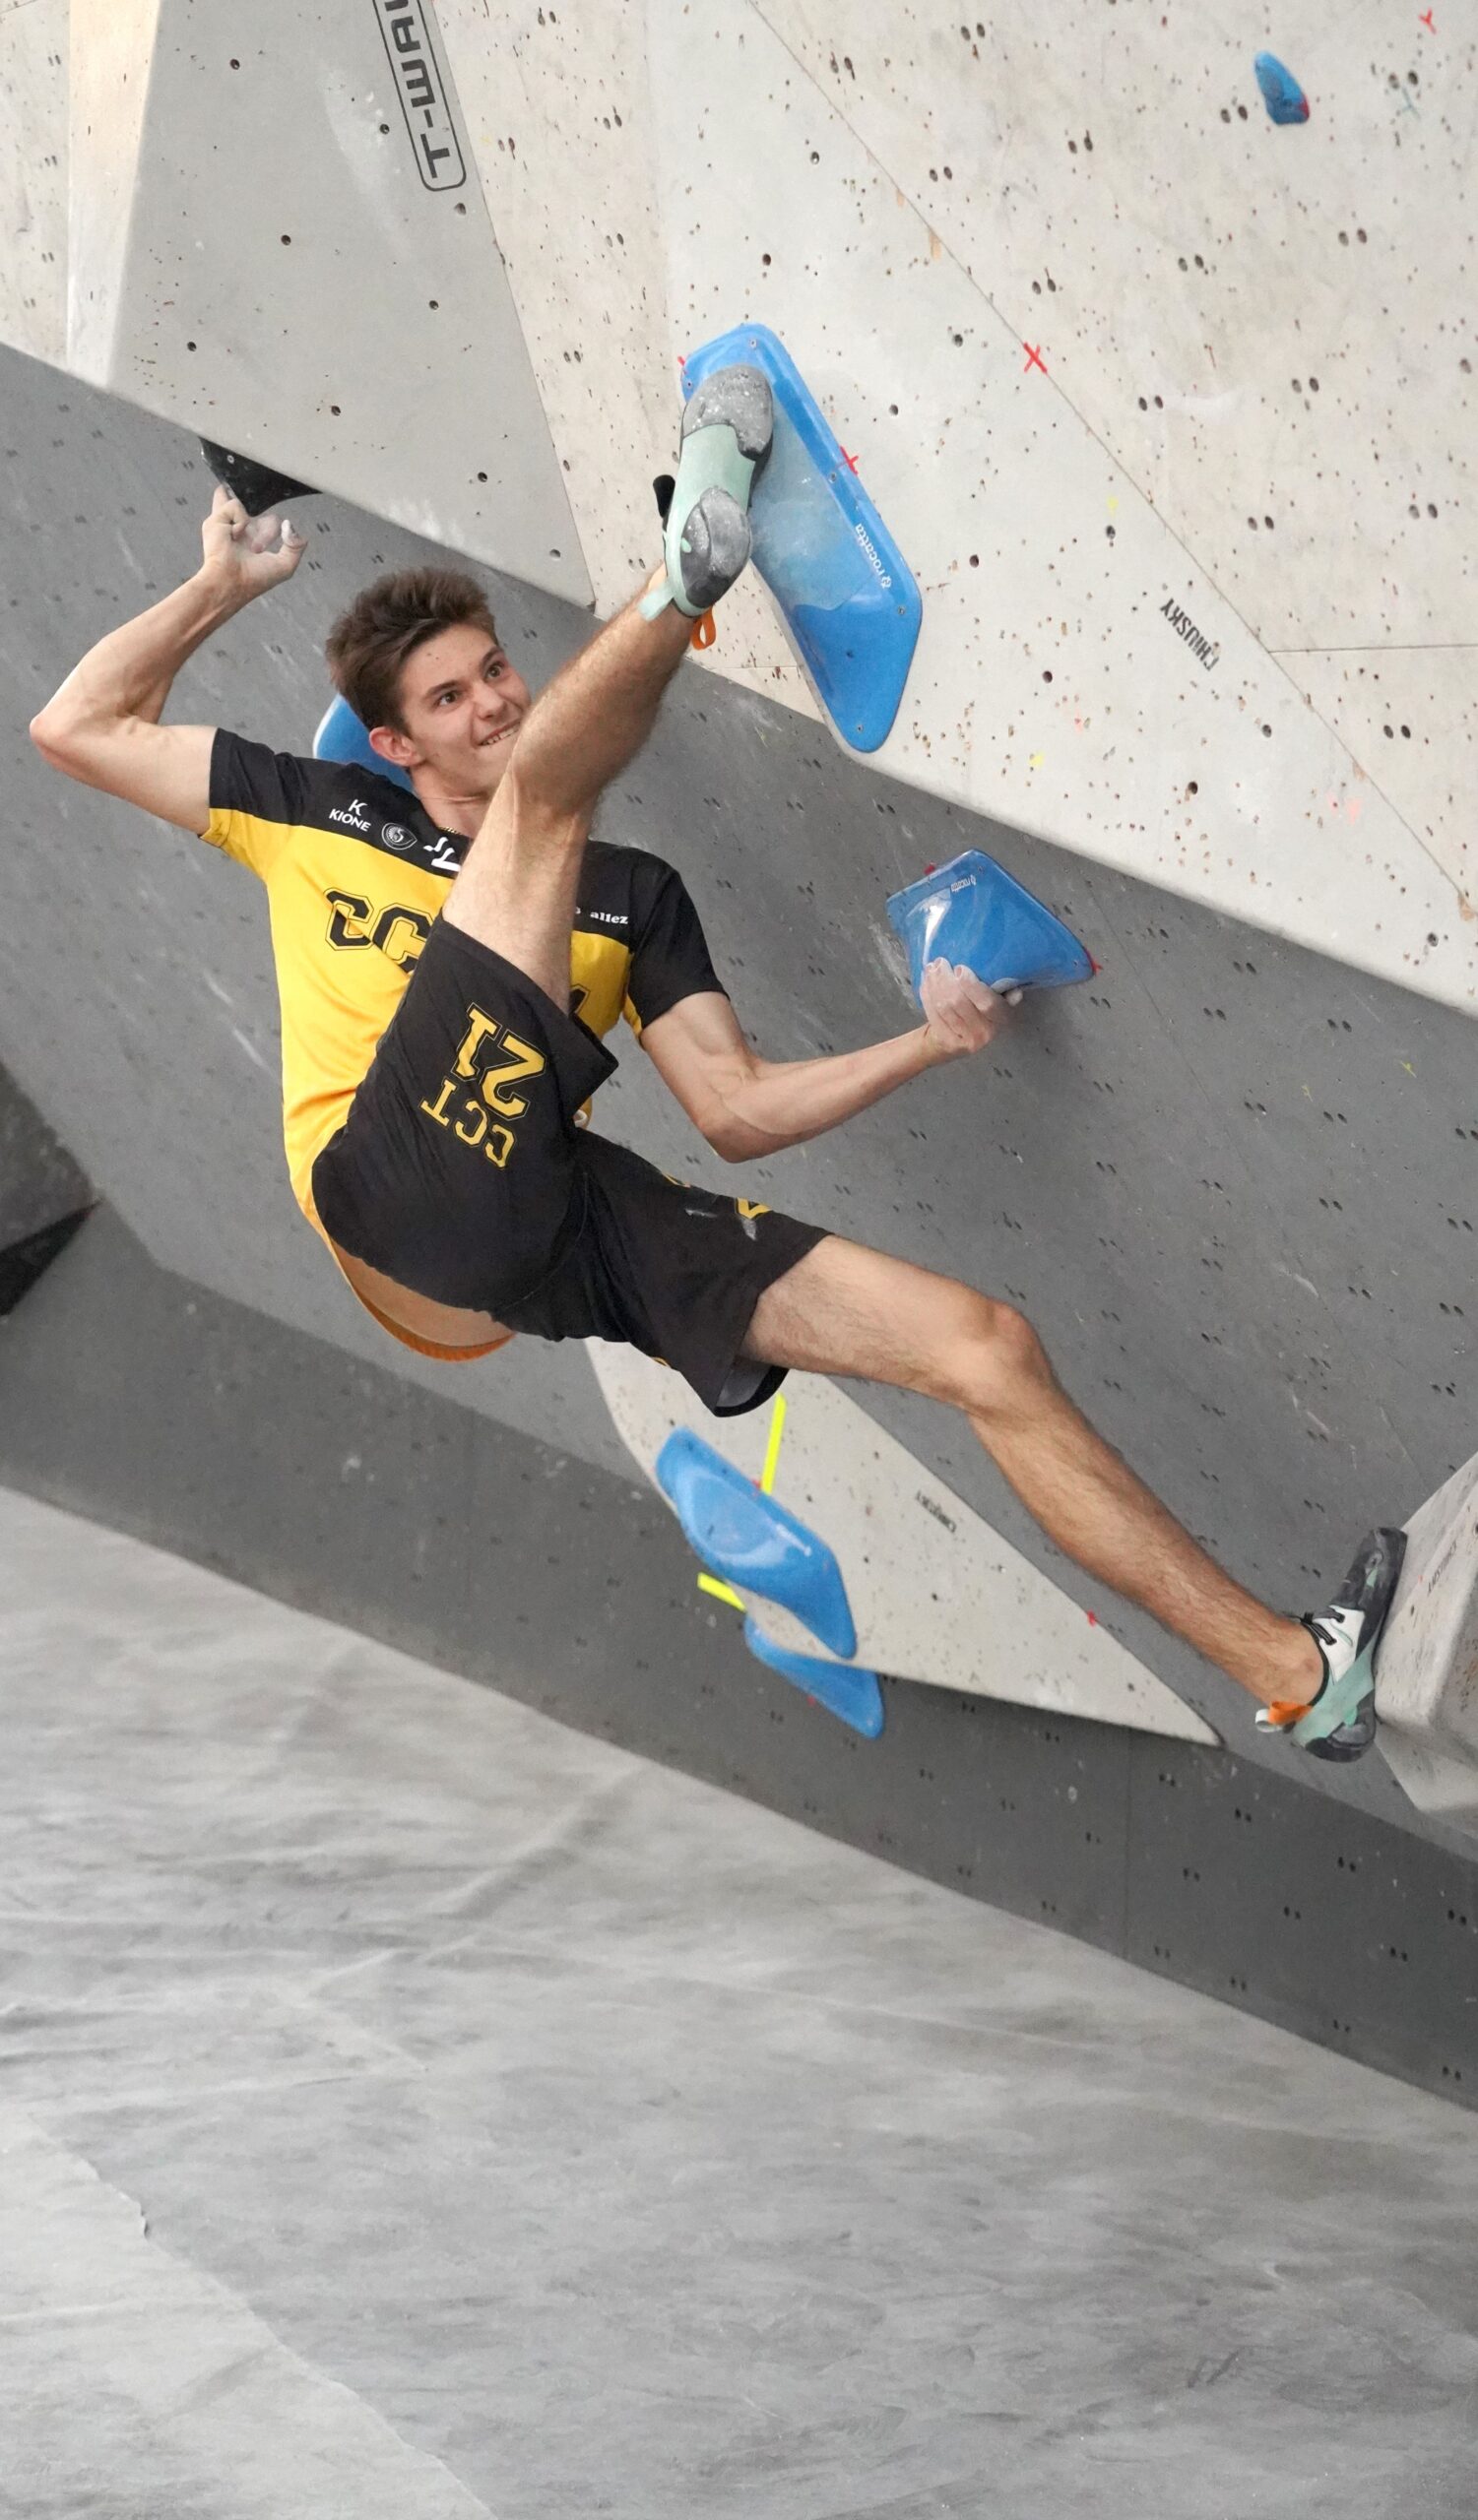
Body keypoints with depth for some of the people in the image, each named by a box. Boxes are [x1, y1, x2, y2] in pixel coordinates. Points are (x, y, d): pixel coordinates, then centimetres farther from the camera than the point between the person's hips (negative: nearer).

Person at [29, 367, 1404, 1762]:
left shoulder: (631, 894, 26)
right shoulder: (321, 816, 21)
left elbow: (734, 1109, 17)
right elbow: (78, 725, 21)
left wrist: (927, 1043, 6)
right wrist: (223, 583, 24)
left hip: (573, 1233, 4)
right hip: (413, 1217, -4)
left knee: (988, 1342, -6)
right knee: (547, 795, -8)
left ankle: (1291, 1670, -3)